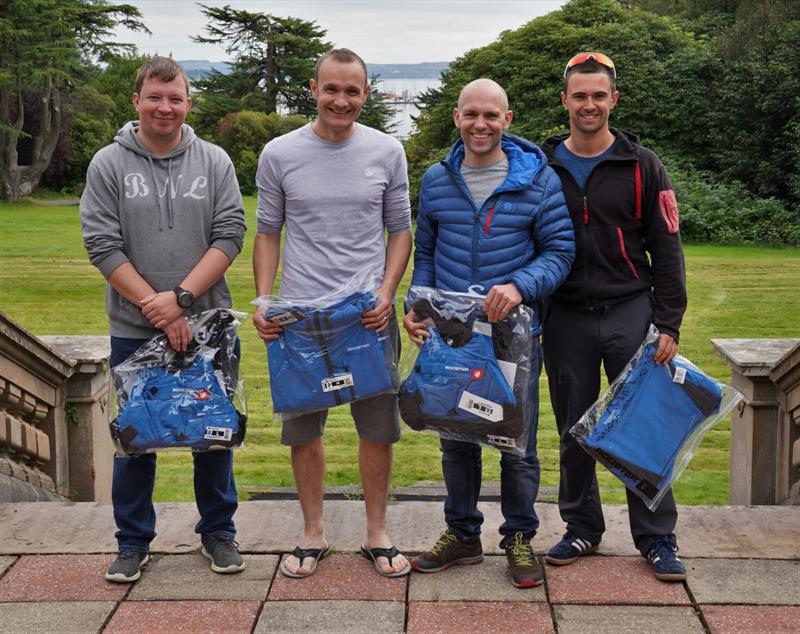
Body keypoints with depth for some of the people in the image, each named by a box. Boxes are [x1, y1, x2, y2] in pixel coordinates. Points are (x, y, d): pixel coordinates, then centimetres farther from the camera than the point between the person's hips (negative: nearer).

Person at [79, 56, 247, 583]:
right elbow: (103, 246, -7)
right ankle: (134, 541, 23)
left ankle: (218, 532, 25)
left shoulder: (214, 161, 2)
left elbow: (230, 235, -4)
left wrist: (182, 296, -16)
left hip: (206, 324, 1)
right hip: (134, 328, 0)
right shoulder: (109, 164, -1)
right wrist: (156, 308, -14)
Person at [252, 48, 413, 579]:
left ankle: (377, 534, 22)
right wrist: (263, 303, -5)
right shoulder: (280, 154, 1)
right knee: (304, 427, 8)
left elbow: (400, 231, 7)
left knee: (378, 426, 6)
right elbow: (267, 234, 7)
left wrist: (386, 295, -7)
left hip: (371, 313, 0)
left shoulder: (387, 152, 3)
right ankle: (313, 535, 23)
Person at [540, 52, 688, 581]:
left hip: (630, 313, -1)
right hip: (566, 318, 2)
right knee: (574, 431, 10)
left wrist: (669, 324, -6)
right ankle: (582, 528, 25)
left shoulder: (642, 166, 0)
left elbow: (666, 249, -1)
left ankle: (657, 536, 13)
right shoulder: (542, 166, 4)